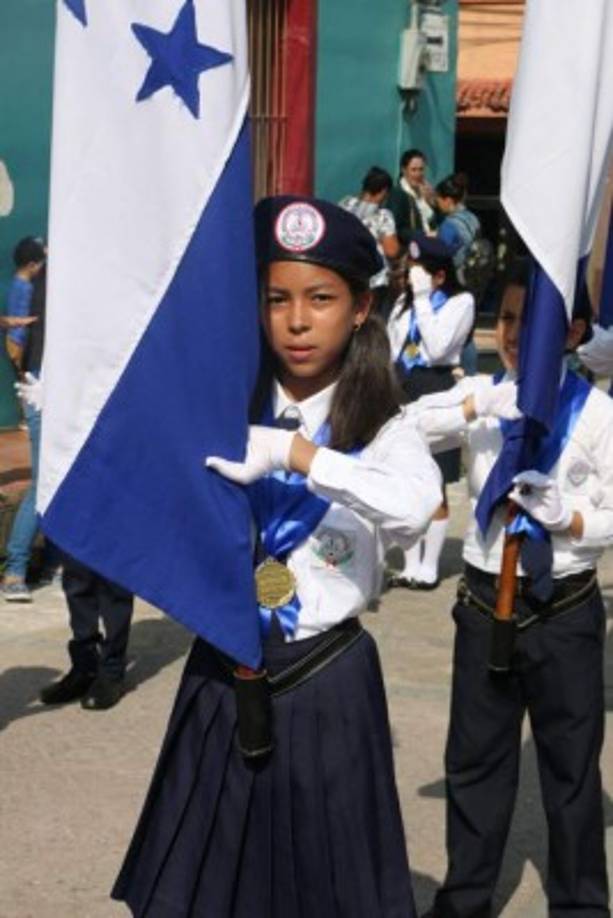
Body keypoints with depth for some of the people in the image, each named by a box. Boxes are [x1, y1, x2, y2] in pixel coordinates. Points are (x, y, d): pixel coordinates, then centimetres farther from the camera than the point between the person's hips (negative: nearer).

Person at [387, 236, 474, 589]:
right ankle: (411, 565, 17)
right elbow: (389, 348, 14)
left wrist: (423, 299, -15)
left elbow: (437, 347, -19)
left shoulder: (460, 302, -7)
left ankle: (429, 568, 10)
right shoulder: (405, 301, 11)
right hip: (402, 390, 6)